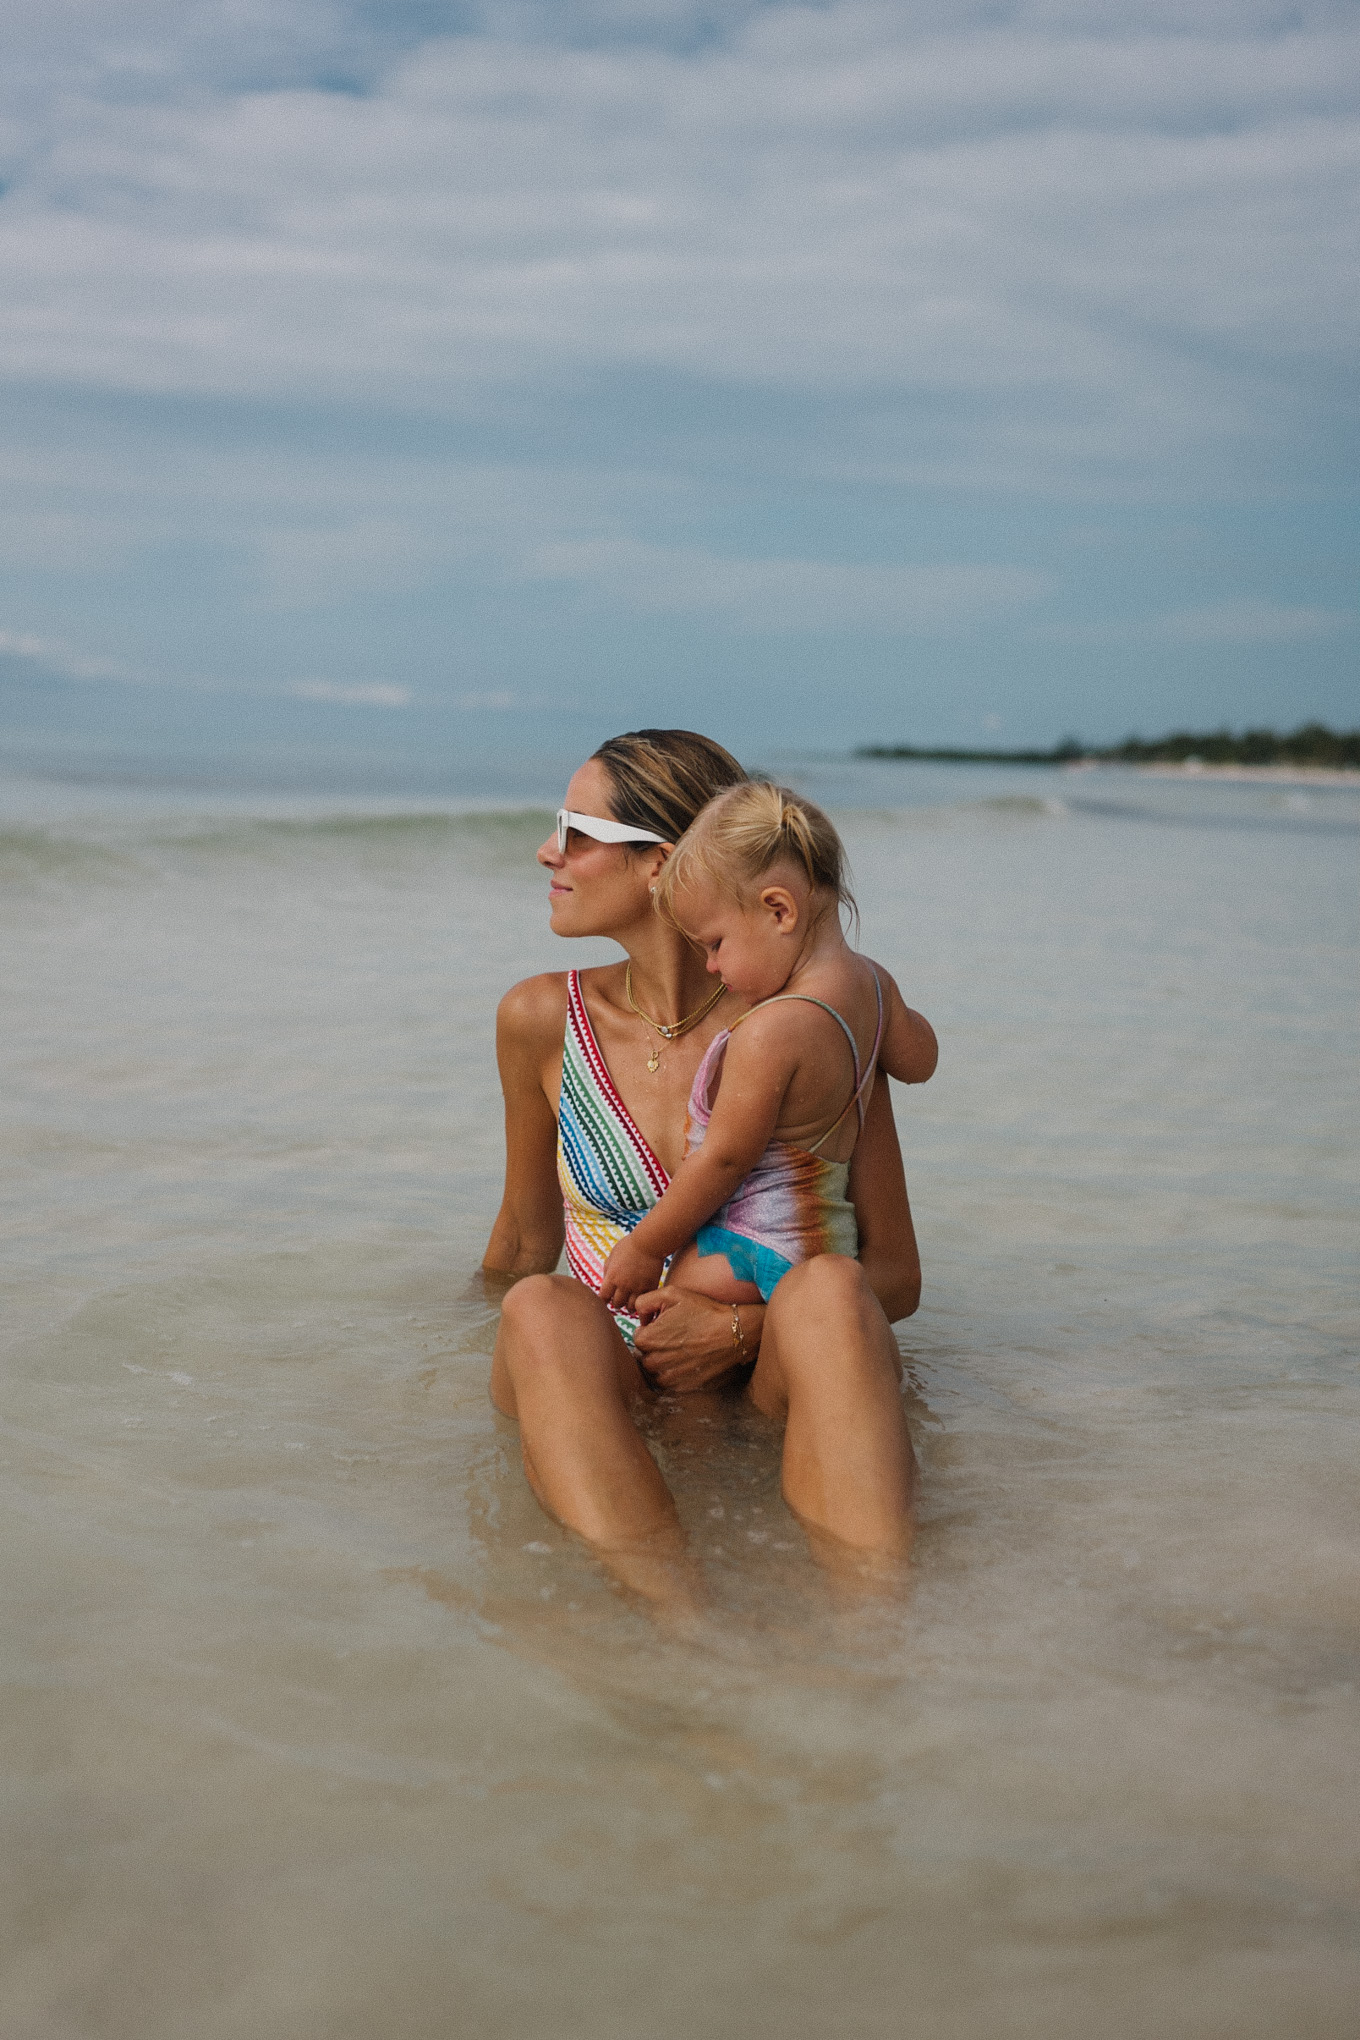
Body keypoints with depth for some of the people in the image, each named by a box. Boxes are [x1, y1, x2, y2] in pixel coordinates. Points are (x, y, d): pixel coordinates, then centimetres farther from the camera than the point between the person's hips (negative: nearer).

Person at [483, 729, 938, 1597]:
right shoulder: (544, 1020, 0)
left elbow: (895, 1276, -3)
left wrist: (743, 1329, -17)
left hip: (767, 1384, -1)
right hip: (611, 1395, 2)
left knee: (830, 1288, -35)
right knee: (540, 1310, -33)